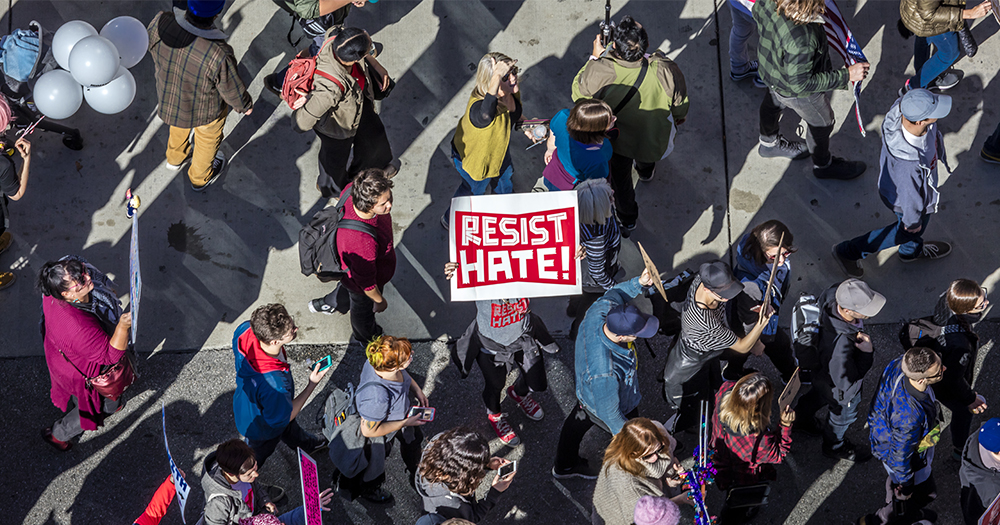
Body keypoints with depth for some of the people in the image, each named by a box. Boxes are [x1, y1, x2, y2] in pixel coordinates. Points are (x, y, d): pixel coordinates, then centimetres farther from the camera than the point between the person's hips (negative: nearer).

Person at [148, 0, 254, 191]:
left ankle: (175, 157, 67)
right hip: (206, 110, -3)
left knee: (179, 127, 38)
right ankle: (200, 178, 59)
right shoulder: (219, 55, -43)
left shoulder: (159, 24, -32)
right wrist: (245, 105, 1)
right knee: (207, 140, 31)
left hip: (168, 98, 4)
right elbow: (233, 91, -22)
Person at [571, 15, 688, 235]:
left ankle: (627, 220, 52)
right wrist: (680, 117, 11)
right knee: (646, 157, 39)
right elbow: (680, 106, -14)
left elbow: (578, 93, -15)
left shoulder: (599, 72, -41)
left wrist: (595, 57, -9)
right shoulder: (665, 71, -37)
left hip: (616, 140, -1)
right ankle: (646, 170, 73)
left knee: (620, 178, 30)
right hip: (652, 139, 1)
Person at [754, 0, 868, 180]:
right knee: (821, 122, 23)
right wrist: (847, 75, -31)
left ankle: (768, 143, 67)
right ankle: (823, 165, 52)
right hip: (795, 91, -7)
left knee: (773, 102, 36)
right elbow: (801, 85, -34)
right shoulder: (801, 39, -48)